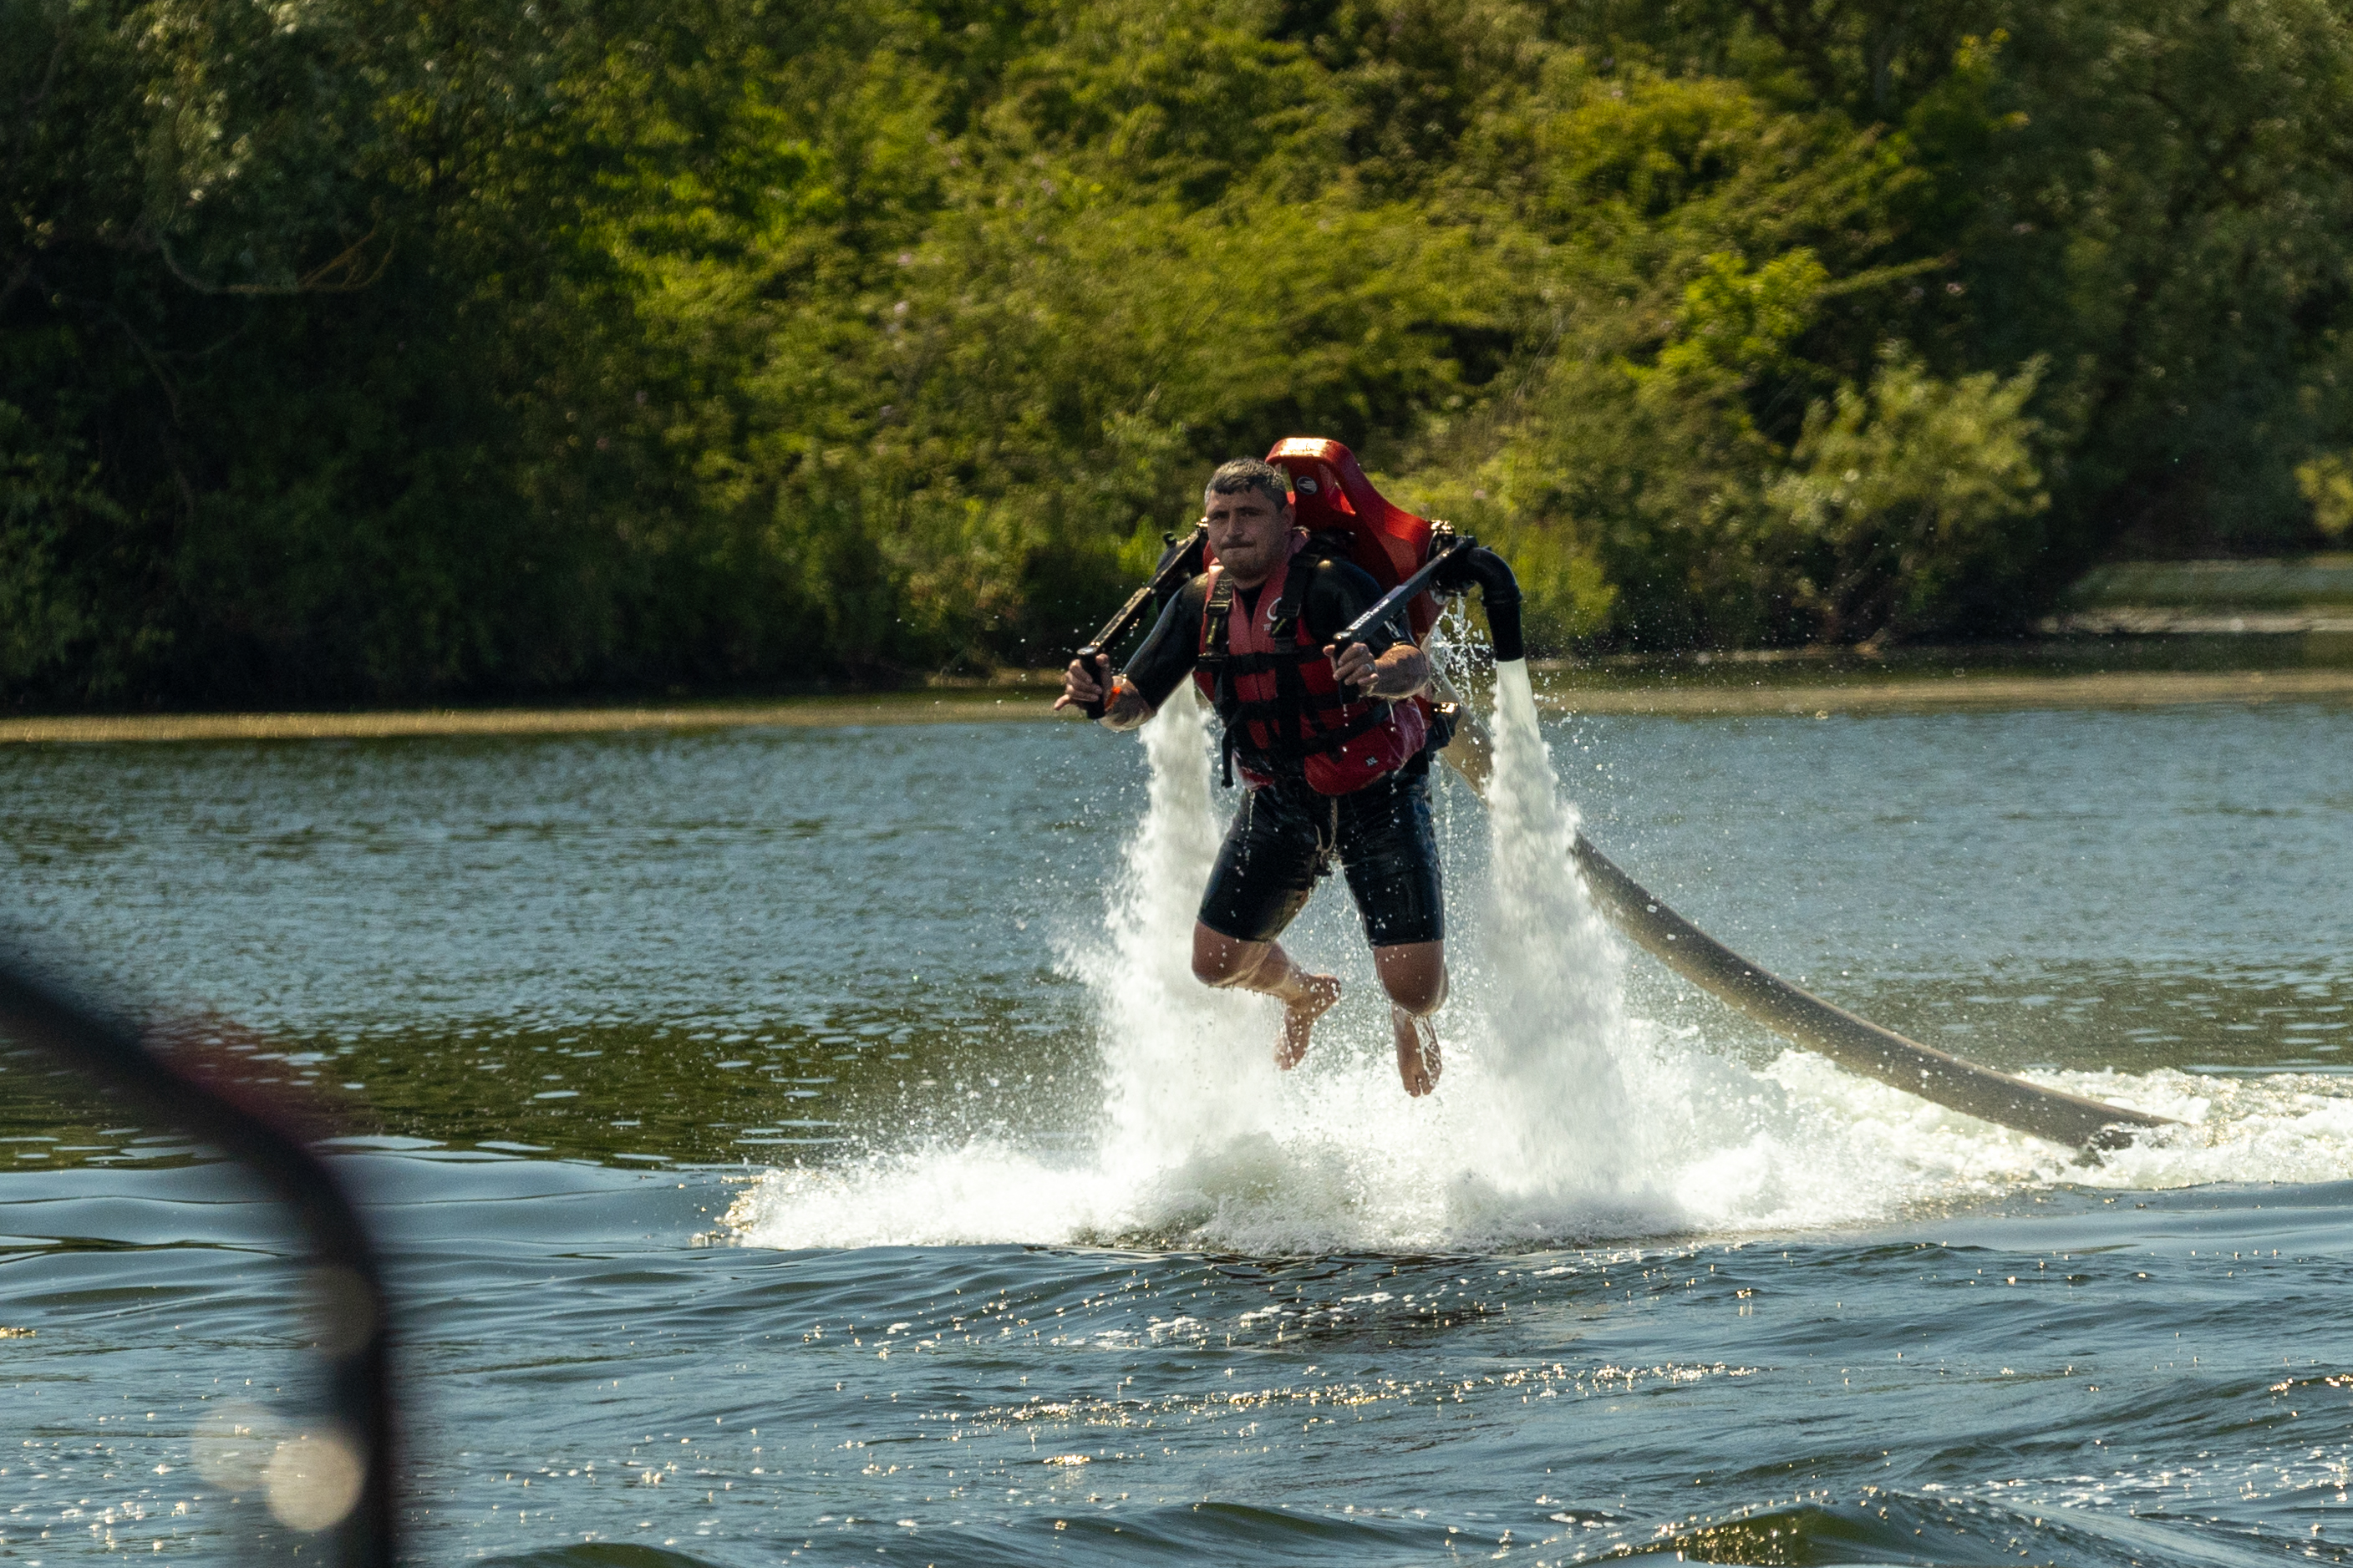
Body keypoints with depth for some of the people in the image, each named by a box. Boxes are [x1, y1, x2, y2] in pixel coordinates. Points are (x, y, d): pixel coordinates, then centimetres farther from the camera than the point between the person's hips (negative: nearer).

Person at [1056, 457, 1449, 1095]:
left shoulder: (1329, 585, -21)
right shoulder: (1200, 603, -4)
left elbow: (1415, 665, -34)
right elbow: (1138, 700, -4)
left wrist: (1380, 674, -58)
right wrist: (1100, 696, -27)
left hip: (1378, 795, -5)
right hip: (1280, 799, 5)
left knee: (1414, 986, -8)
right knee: (1217, 962, -1)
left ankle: (1410, 1019, 33)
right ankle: (1305, 995, 36)